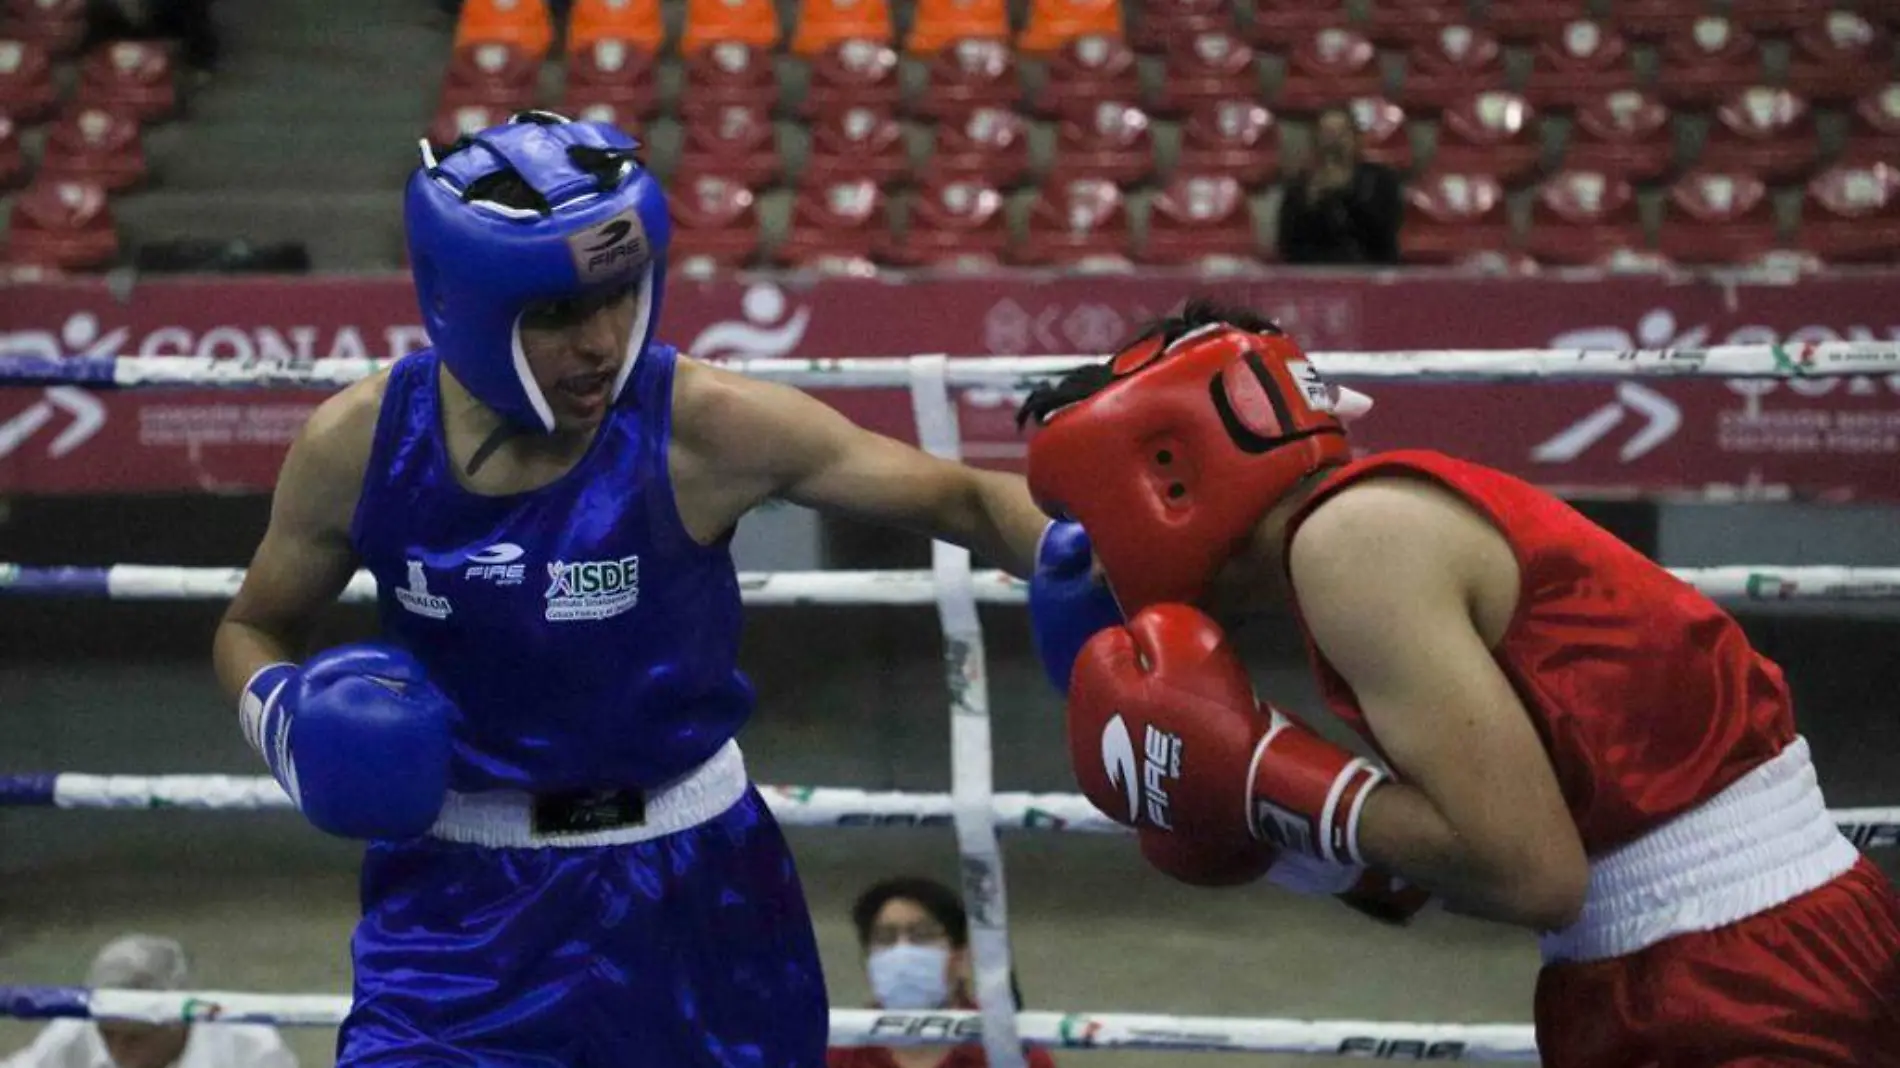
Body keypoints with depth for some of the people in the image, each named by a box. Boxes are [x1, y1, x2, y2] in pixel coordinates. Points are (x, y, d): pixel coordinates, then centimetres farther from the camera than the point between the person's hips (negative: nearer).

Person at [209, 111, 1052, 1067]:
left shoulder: (707, 428, -19)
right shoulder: (358, 446, -11)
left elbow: (963, 498, -12)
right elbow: (253, 628, 8)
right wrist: (279, 711, -14)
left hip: (688, 886, 0)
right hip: (464, 890, 0)